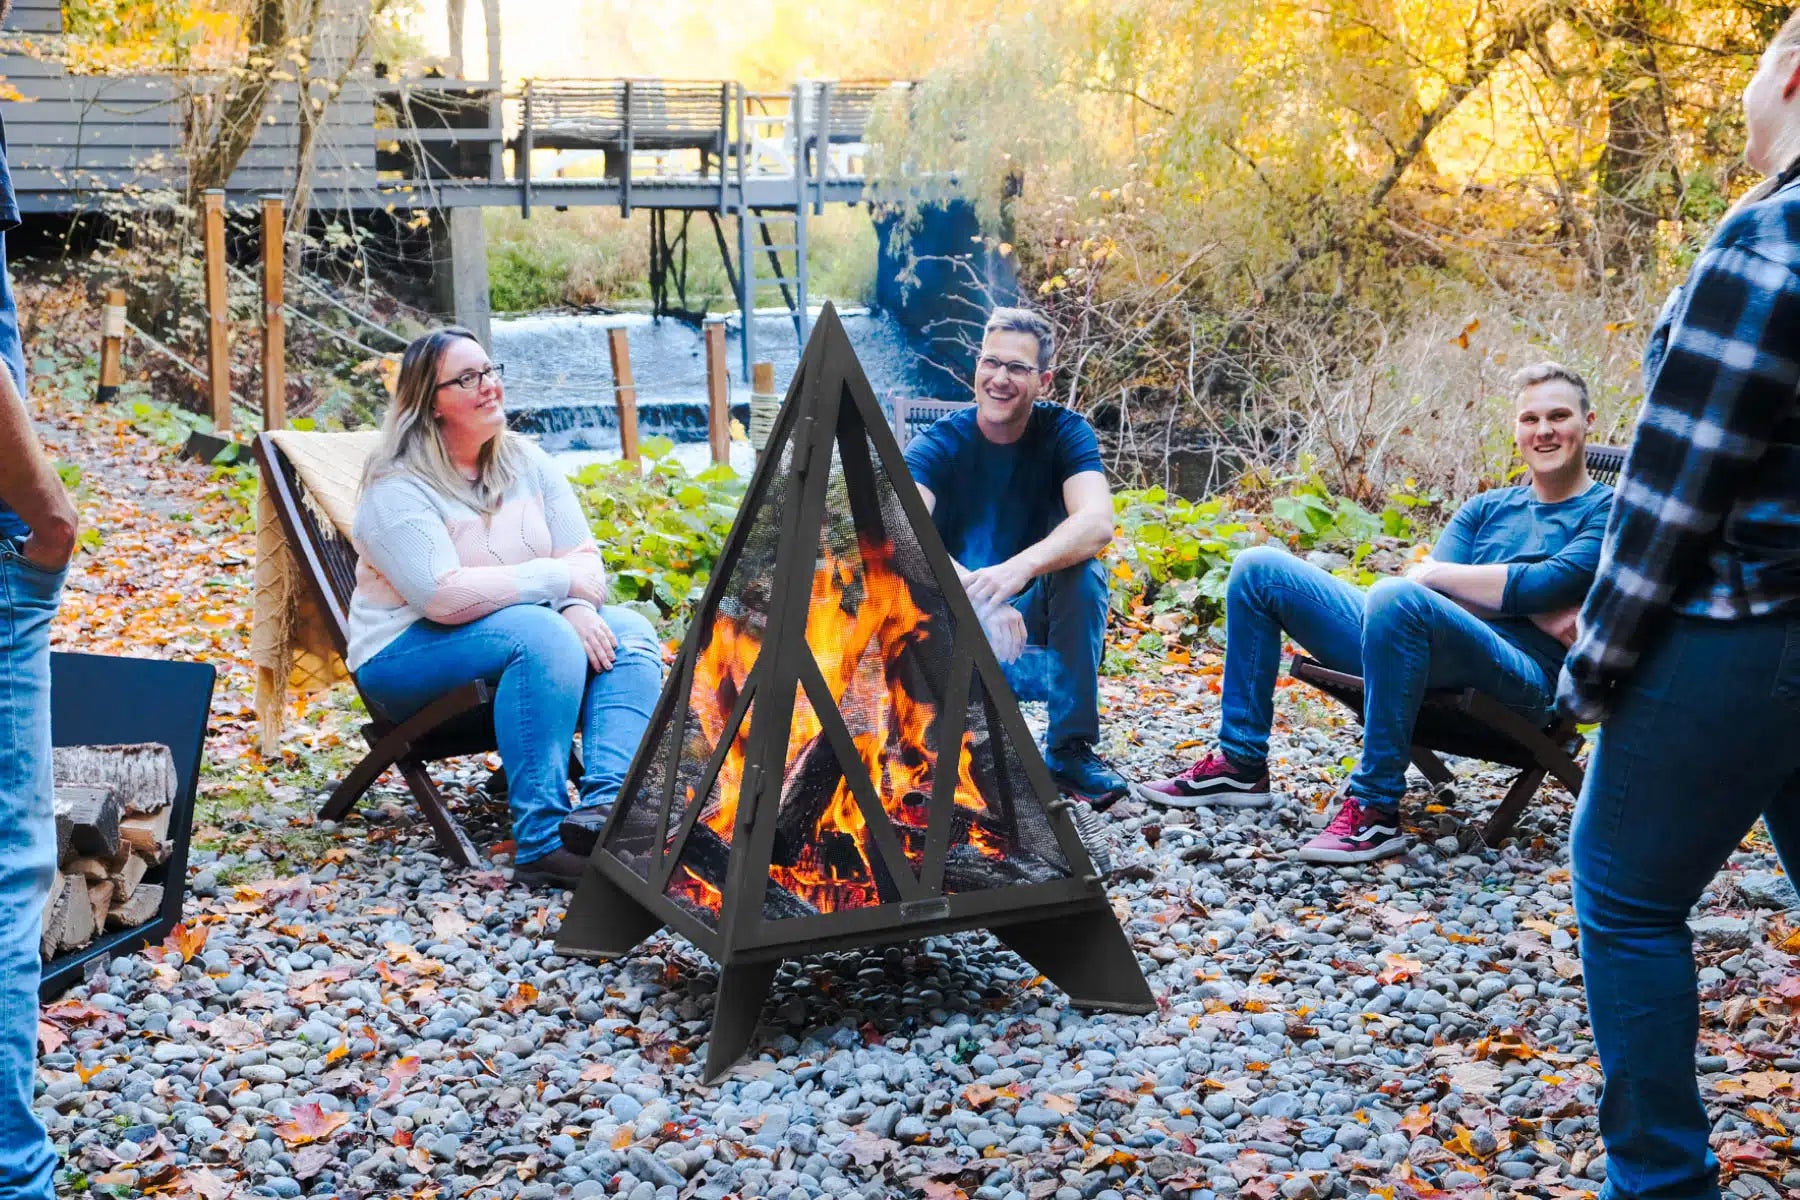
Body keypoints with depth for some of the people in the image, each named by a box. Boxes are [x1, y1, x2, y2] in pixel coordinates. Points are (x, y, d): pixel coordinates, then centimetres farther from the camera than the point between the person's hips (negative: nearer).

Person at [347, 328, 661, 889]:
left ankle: (605, 808, -37)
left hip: (525, 634, 7)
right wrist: (556, 579, -19)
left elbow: (584, 558, 3)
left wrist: (578, 608, -21)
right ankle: (542, 841, -36)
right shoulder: (397, 489, -14)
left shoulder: (527, 463, 7)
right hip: (408, 657, -7)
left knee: (629, 632, -18)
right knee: (540, 634, -34)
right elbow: (445, 596, -25)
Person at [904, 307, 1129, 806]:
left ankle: (1071, 748, -19)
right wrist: (978, 593, -47)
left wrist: (1018, 569, -46)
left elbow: (1098, 522, -27)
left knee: (1082, 566, -29)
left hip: (1037, 617, 2)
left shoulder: (1064, 432, -8)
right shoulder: (938, 445, -10)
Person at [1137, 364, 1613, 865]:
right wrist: (1539, 612, -9)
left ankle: (1377, 809, -30)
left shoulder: (1607, 510, 6)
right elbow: (1428, 583, 5)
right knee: (1259, 568, 6)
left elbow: (1537, 586, -11)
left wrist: (1436, 574, 0)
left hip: (1519, 681, -7)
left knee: (1396, 596, -39)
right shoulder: (1486, 508, 23)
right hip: (1423, 654, 7)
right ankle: (1240, 764, 4)